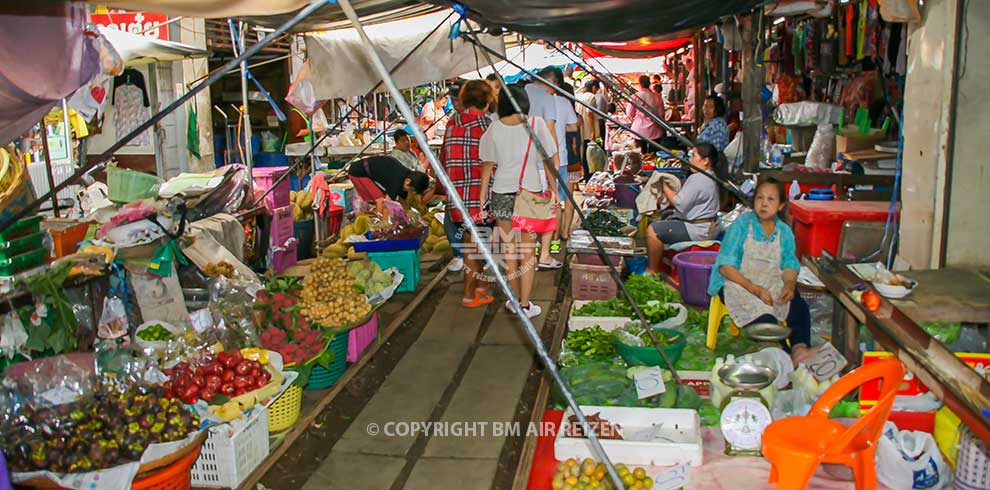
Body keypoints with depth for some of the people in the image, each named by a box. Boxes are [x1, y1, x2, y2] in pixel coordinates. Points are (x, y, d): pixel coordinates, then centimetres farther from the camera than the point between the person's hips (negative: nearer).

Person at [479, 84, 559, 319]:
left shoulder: (493, 129, -3)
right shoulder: (536, 123, -5)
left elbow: (487, 166, -1)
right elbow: (549, 160, -3)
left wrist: (482, 198, 4)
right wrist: (554, 189, 7)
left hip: (502, 192, 1)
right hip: (531, 192, -1)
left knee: (509, 248, 13)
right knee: (527, 250, 6)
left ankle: (516, 300, 22)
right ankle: (525, 305, 8)